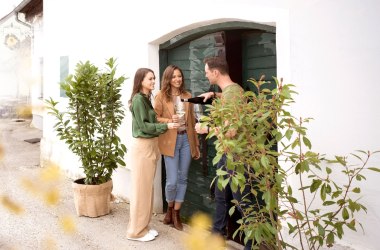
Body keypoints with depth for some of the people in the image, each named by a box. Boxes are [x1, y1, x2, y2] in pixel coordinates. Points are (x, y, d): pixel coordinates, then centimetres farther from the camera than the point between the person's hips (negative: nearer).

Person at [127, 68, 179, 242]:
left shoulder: (146, 98, 12)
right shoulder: (138, 99, -14)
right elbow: (143, 126, -18)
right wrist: (166, 126, -20)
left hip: (150, 145, 9)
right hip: (142, 146, -9)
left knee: (147, 187, 14)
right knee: (141, 188, -1)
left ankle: (143, 226, 25)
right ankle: (136, 231, 11)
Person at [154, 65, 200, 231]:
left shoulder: (187, 96, 11)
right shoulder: (161, 96, -1)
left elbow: (192, 121, 11)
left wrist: (196, 144, 11)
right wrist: (169, 120, -22)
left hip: (186, 139, 4)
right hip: (170, 141, -4)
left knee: (183, 179, 8)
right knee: (172, 180, -4)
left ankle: (176, 214, 22)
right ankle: (170, 209, 24)